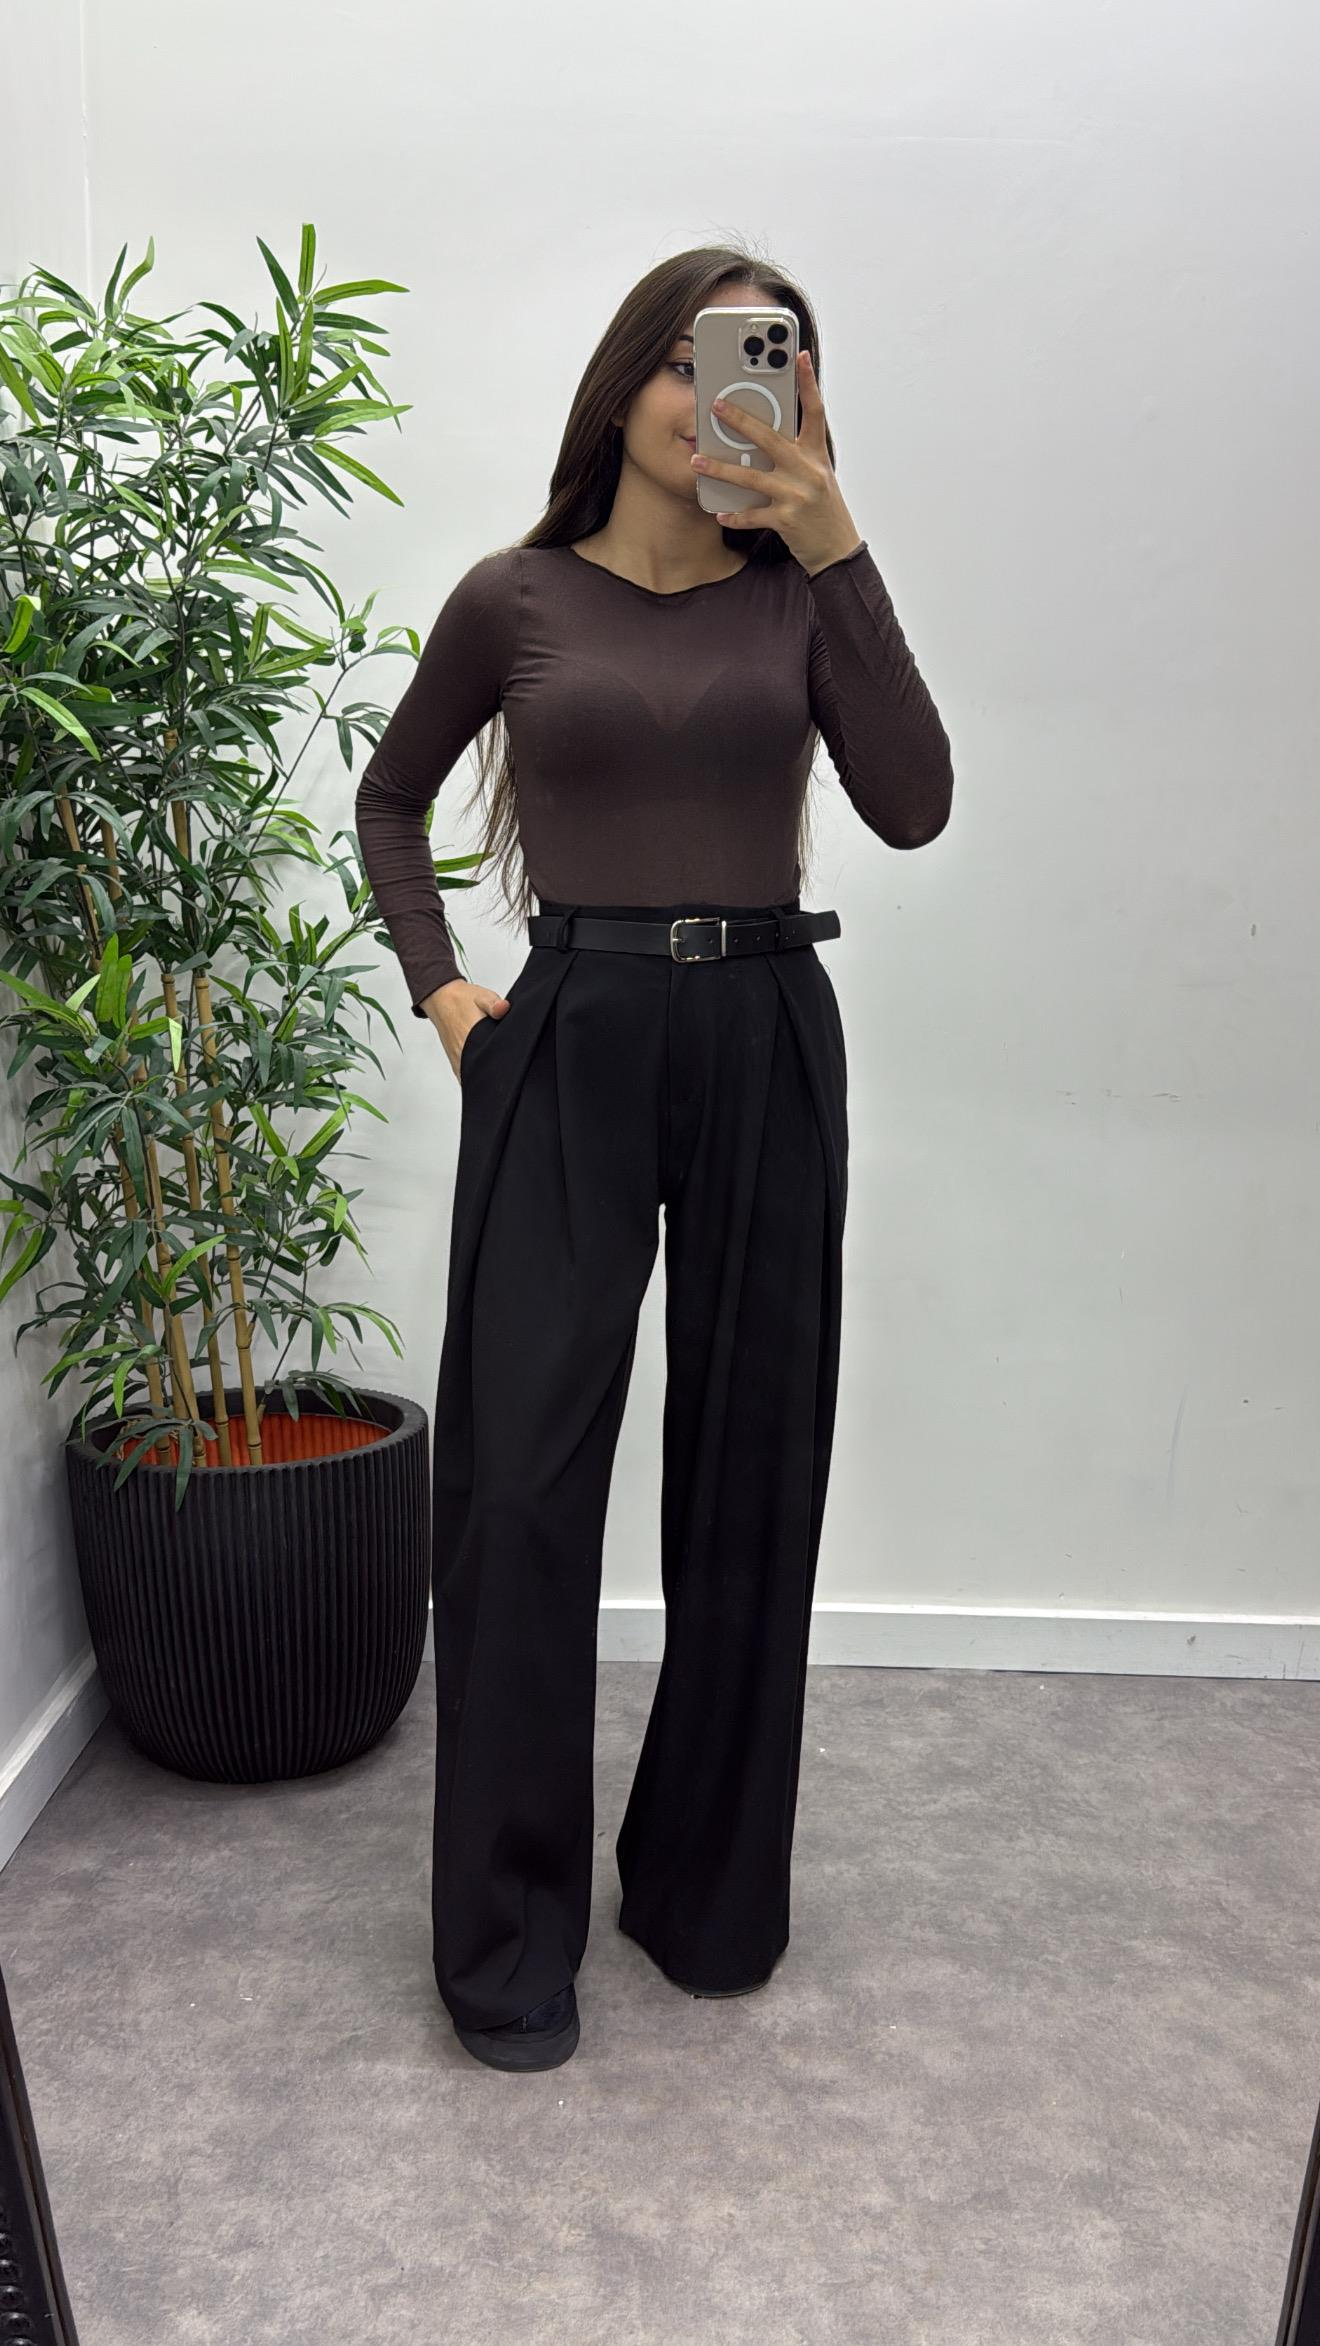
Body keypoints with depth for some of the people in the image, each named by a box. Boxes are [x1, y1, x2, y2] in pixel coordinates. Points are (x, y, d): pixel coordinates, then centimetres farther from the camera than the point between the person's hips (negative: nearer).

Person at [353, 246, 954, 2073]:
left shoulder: (800, 595, 7)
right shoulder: (517, 598, 6)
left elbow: (911, 807, -9)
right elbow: (391, 795, 19)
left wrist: (834, 548, -11)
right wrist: (436, 984, 6)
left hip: (766, 1040, 2)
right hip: (568, 1040, -1)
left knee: (750, 1476, 8)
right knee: (519, 1480, -3)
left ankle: (713, 1894, 28)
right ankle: (510, 1937, 15)